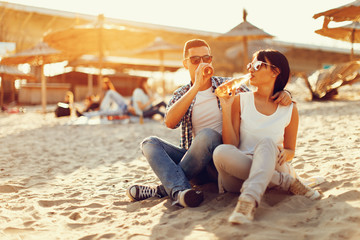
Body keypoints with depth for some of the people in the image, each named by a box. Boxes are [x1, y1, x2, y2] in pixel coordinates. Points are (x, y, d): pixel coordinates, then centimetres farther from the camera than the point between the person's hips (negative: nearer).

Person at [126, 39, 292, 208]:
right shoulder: (181, 94, 9)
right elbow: (170, 122, -12)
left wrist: (281, 94, -13)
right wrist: (197, 86, -19)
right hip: (195, 162, 3)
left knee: (207, 135, -33)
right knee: (150, 143, -17)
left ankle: (164, 189, -25)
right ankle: (180, 190, -42)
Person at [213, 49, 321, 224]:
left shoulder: (289, 109, 7)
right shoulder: (240, 101, 5)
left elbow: (291, 151, 14)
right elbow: (231, 145, -2)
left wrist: (284, 154, -11)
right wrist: (226, 108, -9)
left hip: (272, 168, -1)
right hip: (240, 170, 1)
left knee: (266, 142, -31)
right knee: (221, 152, -32)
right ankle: (288, 182, -25)